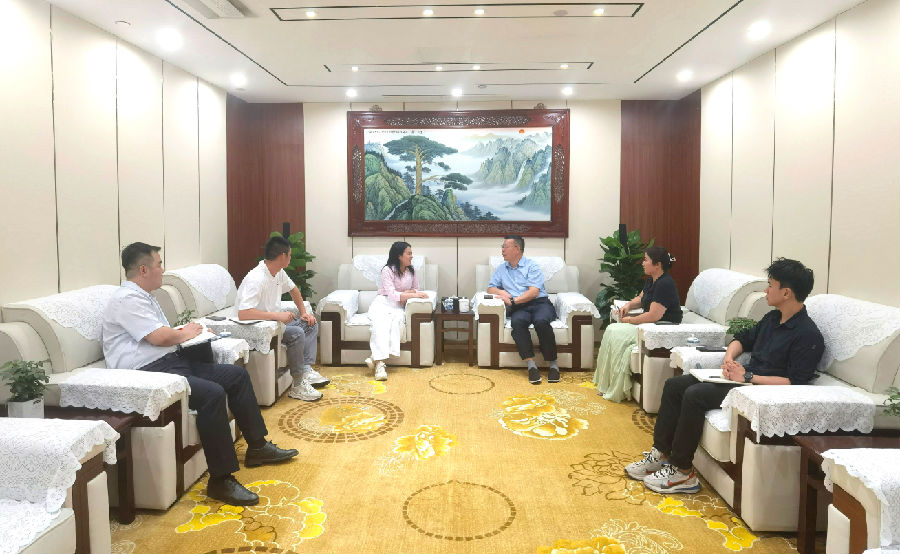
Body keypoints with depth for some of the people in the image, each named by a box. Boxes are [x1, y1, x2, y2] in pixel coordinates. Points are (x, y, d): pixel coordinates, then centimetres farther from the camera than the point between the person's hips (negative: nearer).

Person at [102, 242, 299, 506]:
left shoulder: (143, 297, 21)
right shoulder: (127, 300, -12)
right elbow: (160, 337, -20)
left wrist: (182, 332, 9)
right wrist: (185, 334, -1)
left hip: (171, 362, 11)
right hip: (148, 372, -11)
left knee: (237, 375, 6)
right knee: (212, 393, -31)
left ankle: (257, 446, 14)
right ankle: (221, 480, -24)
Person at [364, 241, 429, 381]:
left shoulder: (412, 270, 9)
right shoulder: (387, 270, -8)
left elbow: (416, 290, 16)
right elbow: (392, 294, -16)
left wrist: (404, 293, -7)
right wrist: (413, 294, -23)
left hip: (398, 306, 3)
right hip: (383, 303, -3)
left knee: (398, 319, -32)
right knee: (380, 324, -34)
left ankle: (375, 358, -37)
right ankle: (380, 364, -45)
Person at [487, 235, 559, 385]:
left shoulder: (532, 266, 5)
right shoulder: (501, 269, 22)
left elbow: (534, 292, -6)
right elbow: (491, 288, 21)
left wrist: (513, 301, -15)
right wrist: (501, 292, -2)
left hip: (539, 303, -2)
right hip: (519, 309, 2)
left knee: (541, 321, -36)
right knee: (517, 322, -34)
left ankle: (553, 364, -27)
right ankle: (531, 365, -35)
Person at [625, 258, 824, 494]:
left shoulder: (808, 335, -15)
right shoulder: (772, 318, 13)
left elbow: (795, 382, -23)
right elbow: (743, 339, 25)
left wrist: (748, 377, -21)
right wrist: (729, 358, 3)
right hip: (744, 377, 10)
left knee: (695, 394, -28)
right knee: (674, 384, -1)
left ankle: (681, 471, -17)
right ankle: (661, 453, 0)